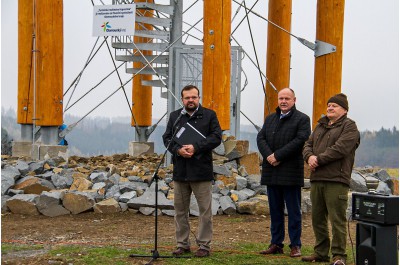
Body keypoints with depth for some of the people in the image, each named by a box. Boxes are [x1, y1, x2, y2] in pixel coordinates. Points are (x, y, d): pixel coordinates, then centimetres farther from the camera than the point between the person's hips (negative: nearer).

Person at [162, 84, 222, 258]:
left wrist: (196, 147, -17)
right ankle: (182, 244, 18)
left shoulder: (209, 115, 4)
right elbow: (167, 138, 7)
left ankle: (204, 245, 7)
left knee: (205, 210, 0)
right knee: (180, 210, 8)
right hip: (180, 171, 3)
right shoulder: (174, 116, 13)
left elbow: (216, 137, -6)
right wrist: (178, 150, -13)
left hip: (201, 171, -3)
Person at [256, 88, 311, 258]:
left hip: (291, 173, -6)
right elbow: (261, 138, 8)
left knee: (293, 211, 0)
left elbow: (300, 140, -15)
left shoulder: (302, 119, -1)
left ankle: (295, 245, 5)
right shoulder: (270, 119, 18)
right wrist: (268, 156, -12)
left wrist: (278, 156, -18)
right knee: (275, 210, 10)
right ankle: (276, 244, 17)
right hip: (271, 172, 6)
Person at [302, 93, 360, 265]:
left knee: (337, 219, -8)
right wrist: (309, 157, -7)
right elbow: (308, 145, 16)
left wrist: (319, 159, -12)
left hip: (336, 180, -8)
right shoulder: (320, 126, 22)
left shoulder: (349, 126, -2)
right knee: (317, 218, 12)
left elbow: (340, 149, -15)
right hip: (316, 179, 8)